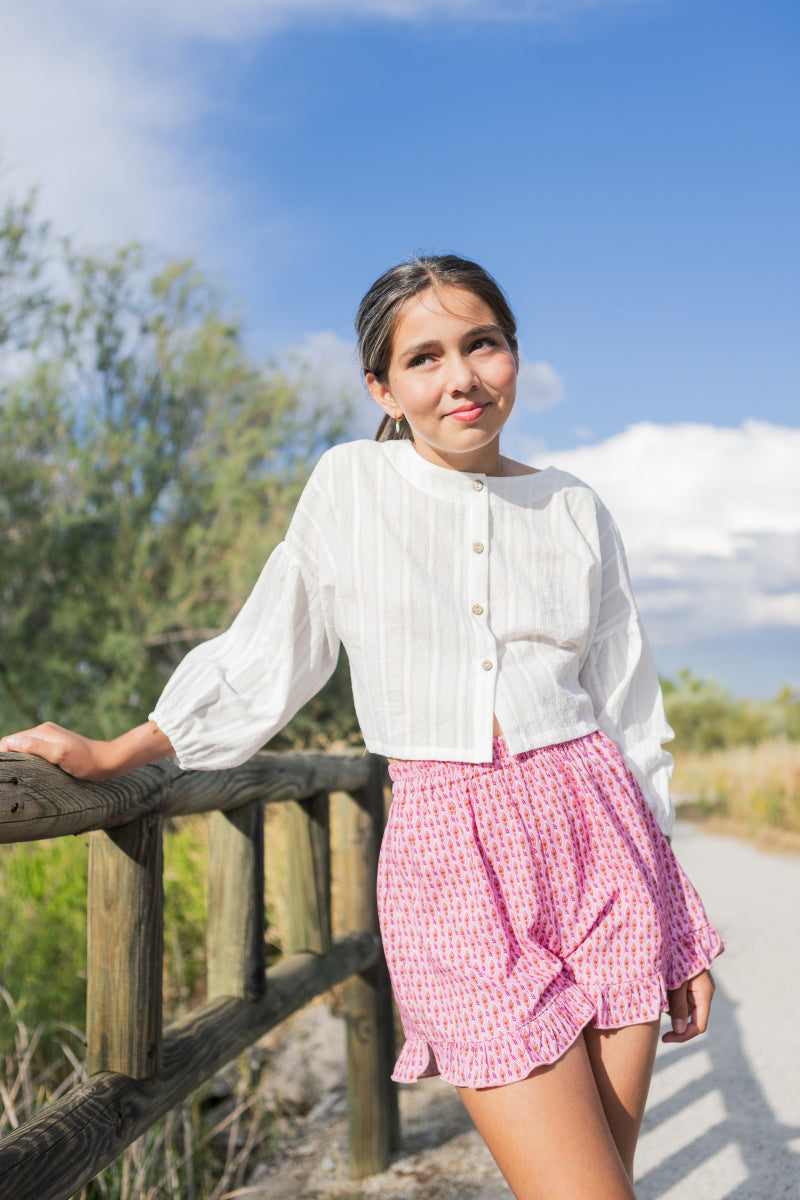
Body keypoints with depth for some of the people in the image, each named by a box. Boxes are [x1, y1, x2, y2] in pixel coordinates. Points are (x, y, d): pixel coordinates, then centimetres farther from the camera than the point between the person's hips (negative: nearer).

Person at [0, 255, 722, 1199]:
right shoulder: (351, 485, 3)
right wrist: (113, 755, 9)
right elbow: (266, 656, 11)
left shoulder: (575, 513, 8)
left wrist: (680, 922, 12)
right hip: (451, 855, -2)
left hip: (594, 837, 3)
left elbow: (630, 717, 12)